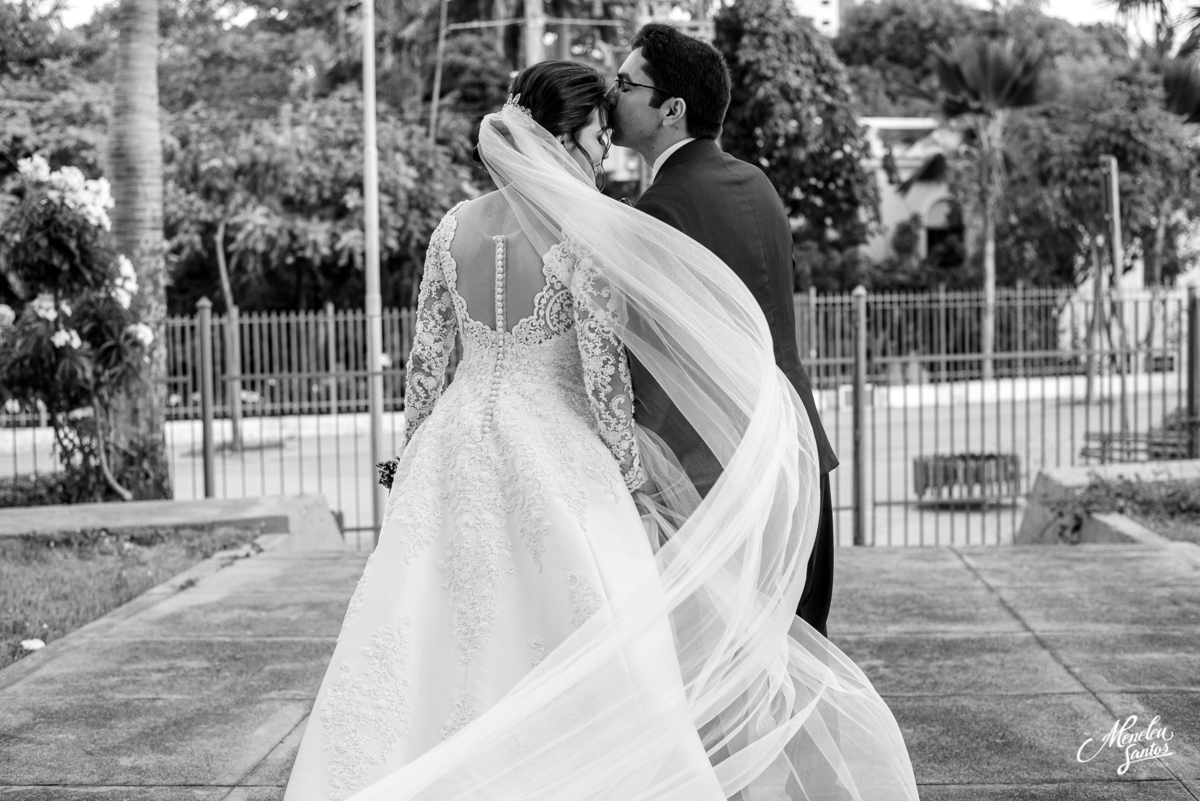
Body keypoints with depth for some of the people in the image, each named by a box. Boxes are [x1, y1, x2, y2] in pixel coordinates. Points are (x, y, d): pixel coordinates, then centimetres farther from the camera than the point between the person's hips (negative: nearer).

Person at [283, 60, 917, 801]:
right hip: (556, 453, -5)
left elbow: (427, 356, 7)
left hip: (459, 450, 5)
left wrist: (410, 455, 17)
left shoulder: (456, 225, 3)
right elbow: (602, 375, -14)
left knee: (437, 644, 11)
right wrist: (636, 474, -5)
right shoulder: (584, 232, -13)